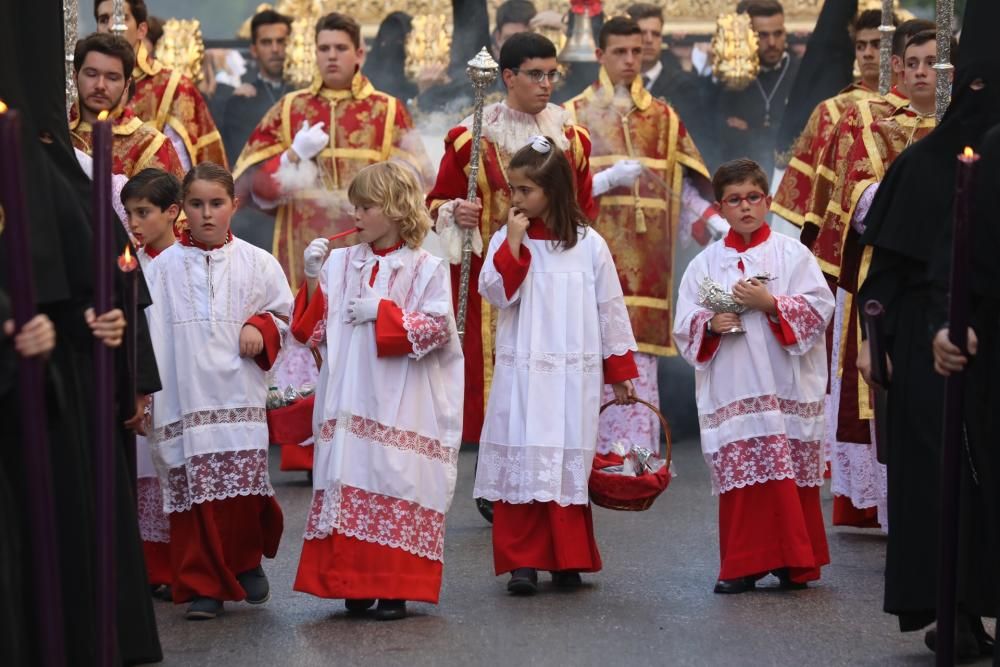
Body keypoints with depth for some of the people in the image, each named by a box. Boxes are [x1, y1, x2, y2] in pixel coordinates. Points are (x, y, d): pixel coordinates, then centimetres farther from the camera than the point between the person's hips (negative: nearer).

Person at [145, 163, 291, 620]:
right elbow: (148, 331, 5)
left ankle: (247, 561, 25)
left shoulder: (256, 264, 6)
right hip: (184, 397, 0)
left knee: (243, 487, -3)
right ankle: (202, 586, 5)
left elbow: (283, 314, 14)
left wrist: (260, 329, -7)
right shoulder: (164, 267, 5)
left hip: (238, 393, 0)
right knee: (191, 490, -3)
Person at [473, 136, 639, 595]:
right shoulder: (506, 239, 5)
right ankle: (522, 561, 2)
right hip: (520, 374, 1)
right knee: (520, 463, -3)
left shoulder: (588, 244, 2)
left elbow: (610, 309, 7)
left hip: (574, 377, -1)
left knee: (568, 466, 2)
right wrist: (514, 243, -14)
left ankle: (569, 560, 12)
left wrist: (620, 372, 9)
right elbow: (497, 293, -8)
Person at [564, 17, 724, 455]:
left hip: (646, 258, 2)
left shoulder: (663, 118, 15)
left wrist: (715, 224, -4)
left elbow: (681, 188, 12)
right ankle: (597, 455, -4)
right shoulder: (574, 116, 7)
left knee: (639, 366, -3)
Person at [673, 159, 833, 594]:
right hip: (731, 390, 1)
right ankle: (743, 567, 5)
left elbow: (819, 308, -4)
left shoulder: (791, 254, 5)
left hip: (785, 388, -1)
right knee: (739, 475, -2)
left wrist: (771, 304, -15)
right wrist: (710, 324, -13)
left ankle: (794, 563, 12)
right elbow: (684, 325, 8)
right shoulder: (706, 263, 11)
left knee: (789, 473, 0)